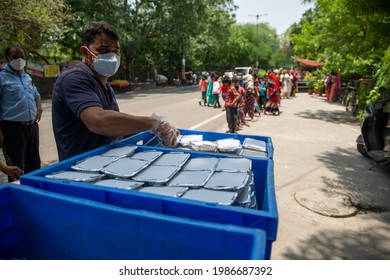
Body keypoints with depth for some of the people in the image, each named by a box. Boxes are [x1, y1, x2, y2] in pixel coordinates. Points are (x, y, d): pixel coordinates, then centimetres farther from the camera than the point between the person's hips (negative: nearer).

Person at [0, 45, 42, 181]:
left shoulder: (27, 77, 14)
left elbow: (36, 95, 30)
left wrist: (39, 108, 10)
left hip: (32, 126, 7)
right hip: (13, 128, -7)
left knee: (34, 164, 17)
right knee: (16, 168, -1)